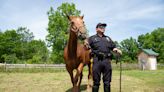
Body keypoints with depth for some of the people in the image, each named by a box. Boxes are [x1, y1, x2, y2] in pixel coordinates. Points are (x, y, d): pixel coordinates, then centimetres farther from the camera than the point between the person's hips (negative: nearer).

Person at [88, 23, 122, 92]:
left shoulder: (108, 38, 23)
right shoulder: (92, 38, 11)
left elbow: (113, 47, 22)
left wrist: (117, 50, 2)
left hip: (107, 61, 4)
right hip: (97, 61, -3)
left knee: (107, 82, 9)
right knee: (96, 82, 3)